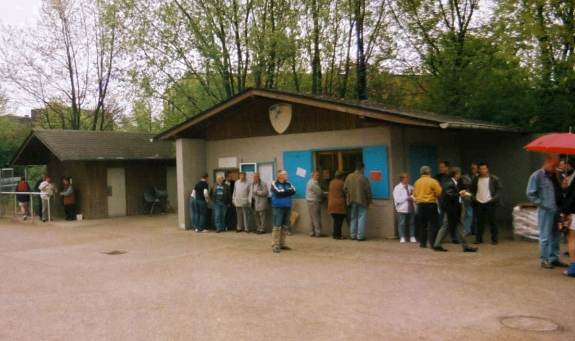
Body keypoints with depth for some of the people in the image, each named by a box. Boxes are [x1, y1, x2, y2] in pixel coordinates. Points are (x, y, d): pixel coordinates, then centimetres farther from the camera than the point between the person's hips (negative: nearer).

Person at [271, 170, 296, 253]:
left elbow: (293, 191, -4)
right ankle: (275, 245, -6)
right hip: (277, 208, -6)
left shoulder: (288, 184, 13)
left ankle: (282, 244, 17)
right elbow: (278, 192, -17)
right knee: (277, 227, -9)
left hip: (287, 208, 6)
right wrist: (288, 191, -6)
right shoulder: (274, 184, -2)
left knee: (285, 227, 8)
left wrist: (283, 192, -12)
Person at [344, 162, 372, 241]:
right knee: (362, 218, 1)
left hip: (352, 201, 5)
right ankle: (360, 236, -2)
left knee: (353, 218, 13)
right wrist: (369, 200, 6)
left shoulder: (349, 177, 3)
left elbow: (345, 188, 6)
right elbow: (368, 190, -7)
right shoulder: (363, 178, -11)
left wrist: (348, 198, 18)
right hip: (362, 201, -5)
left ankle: (353, 235, 15)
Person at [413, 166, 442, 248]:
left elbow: (414, 194, 12)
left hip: (420, 204, 5)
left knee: (422, 225, 10)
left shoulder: (417, 182, 7)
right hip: (430, 204, -5)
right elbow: (439, 193, -10)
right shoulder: (433, 181, -9)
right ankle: (432, 243, -5)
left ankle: (422, 243, 12)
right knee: (433, 224, 0)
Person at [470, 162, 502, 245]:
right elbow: (471, 189, 18)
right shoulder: (476, 179, 9)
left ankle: (495, 239, 7)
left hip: (490, 203, -3)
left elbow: (499, 189, -2)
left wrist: (495, 198, -13)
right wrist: (473, 197, 3)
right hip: (479, 203, 3)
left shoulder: (494, 179, -2)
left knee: (492, 221, 0)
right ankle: (479, 239, 13)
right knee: (480, 222, 6)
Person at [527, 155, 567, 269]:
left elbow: (558, 190, 22)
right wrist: (542, 204, -14)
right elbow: (530, 194, -10)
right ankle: (544, 260, 7)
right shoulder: (537, 176, -7)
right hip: (546, 211, -7)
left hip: (557, 210, 7)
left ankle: (554, 258, 22)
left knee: (555, 235, 12)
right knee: (545, 236, -1)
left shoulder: (554, 175, 13)